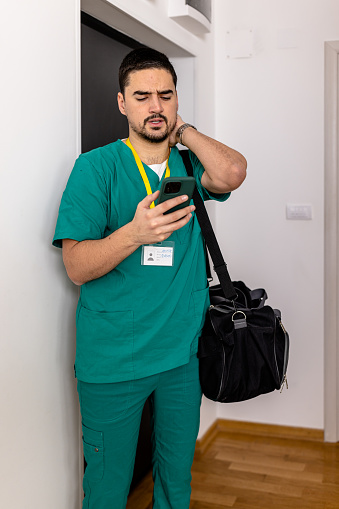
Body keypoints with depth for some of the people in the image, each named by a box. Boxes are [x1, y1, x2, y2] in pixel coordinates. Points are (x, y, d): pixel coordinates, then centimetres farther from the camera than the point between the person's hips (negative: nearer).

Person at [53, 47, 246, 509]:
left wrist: (182, 130, -3)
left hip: (182, 353, 4)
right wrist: (135, 234, -31)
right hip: (112, 362, -3)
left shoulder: (190, 166, 6)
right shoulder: (96, 166, -6)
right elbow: (77, 266, -13)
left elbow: (231, 173, -17)